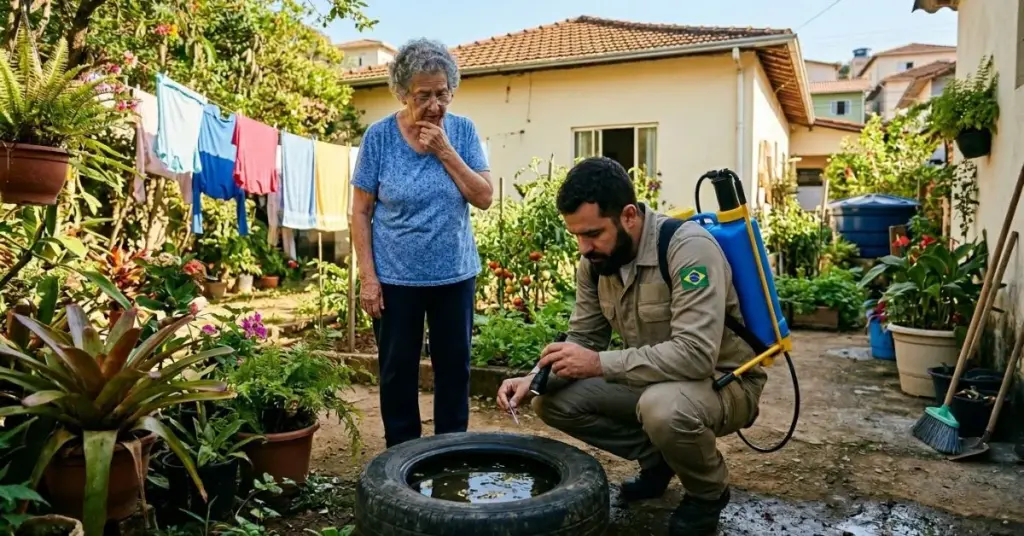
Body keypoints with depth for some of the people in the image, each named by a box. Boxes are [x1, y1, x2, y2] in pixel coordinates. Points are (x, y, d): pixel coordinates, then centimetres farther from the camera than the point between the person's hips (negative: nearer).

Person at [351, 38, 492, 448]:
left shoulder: (463, 131, -2)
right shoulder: (379, 136, -7)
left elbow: (485, 197, -7)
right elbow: (361, 213, -5)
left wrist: (446, 152, -16)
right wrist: (367, 277, -10)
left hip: (455, 274, 2)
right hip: (395, 278, -2)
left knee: (454, 366, 12)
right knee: (397, 369, 9)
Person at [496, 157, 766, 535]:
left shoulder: (688, 247, -29)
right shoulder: (594, 260, -6)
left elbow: (696, 354, -36)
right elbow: (583, 338, 1)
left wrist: (600, 363, -35)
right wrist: (534, 380, -17)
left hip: (724, 381, -6)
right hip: (653, 381, 7)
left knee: (664, 408, -38)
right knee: (553, 401, -6)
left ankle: (709, 492, -4)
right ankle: (656, 458, 12)